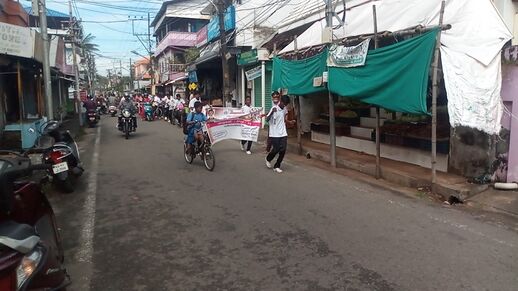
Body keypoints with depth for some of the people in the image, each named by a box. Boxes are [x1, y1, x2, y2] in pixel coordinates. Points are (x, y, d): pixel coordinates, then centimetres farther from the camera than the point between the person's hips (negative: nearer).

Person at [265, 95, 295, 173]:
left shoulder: (285, 109, 6)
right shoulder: (274, 108, -14)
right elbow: (267, 119, -22)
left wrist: (289, 121, 12)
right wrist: (272, 112, -38)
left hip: (283, 134, 5)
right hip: (274, 134, -5)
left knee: (283, 150, -2)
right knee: (276, 150, -1)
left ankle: (276, 166, 12)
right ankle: (268, 159, 30)